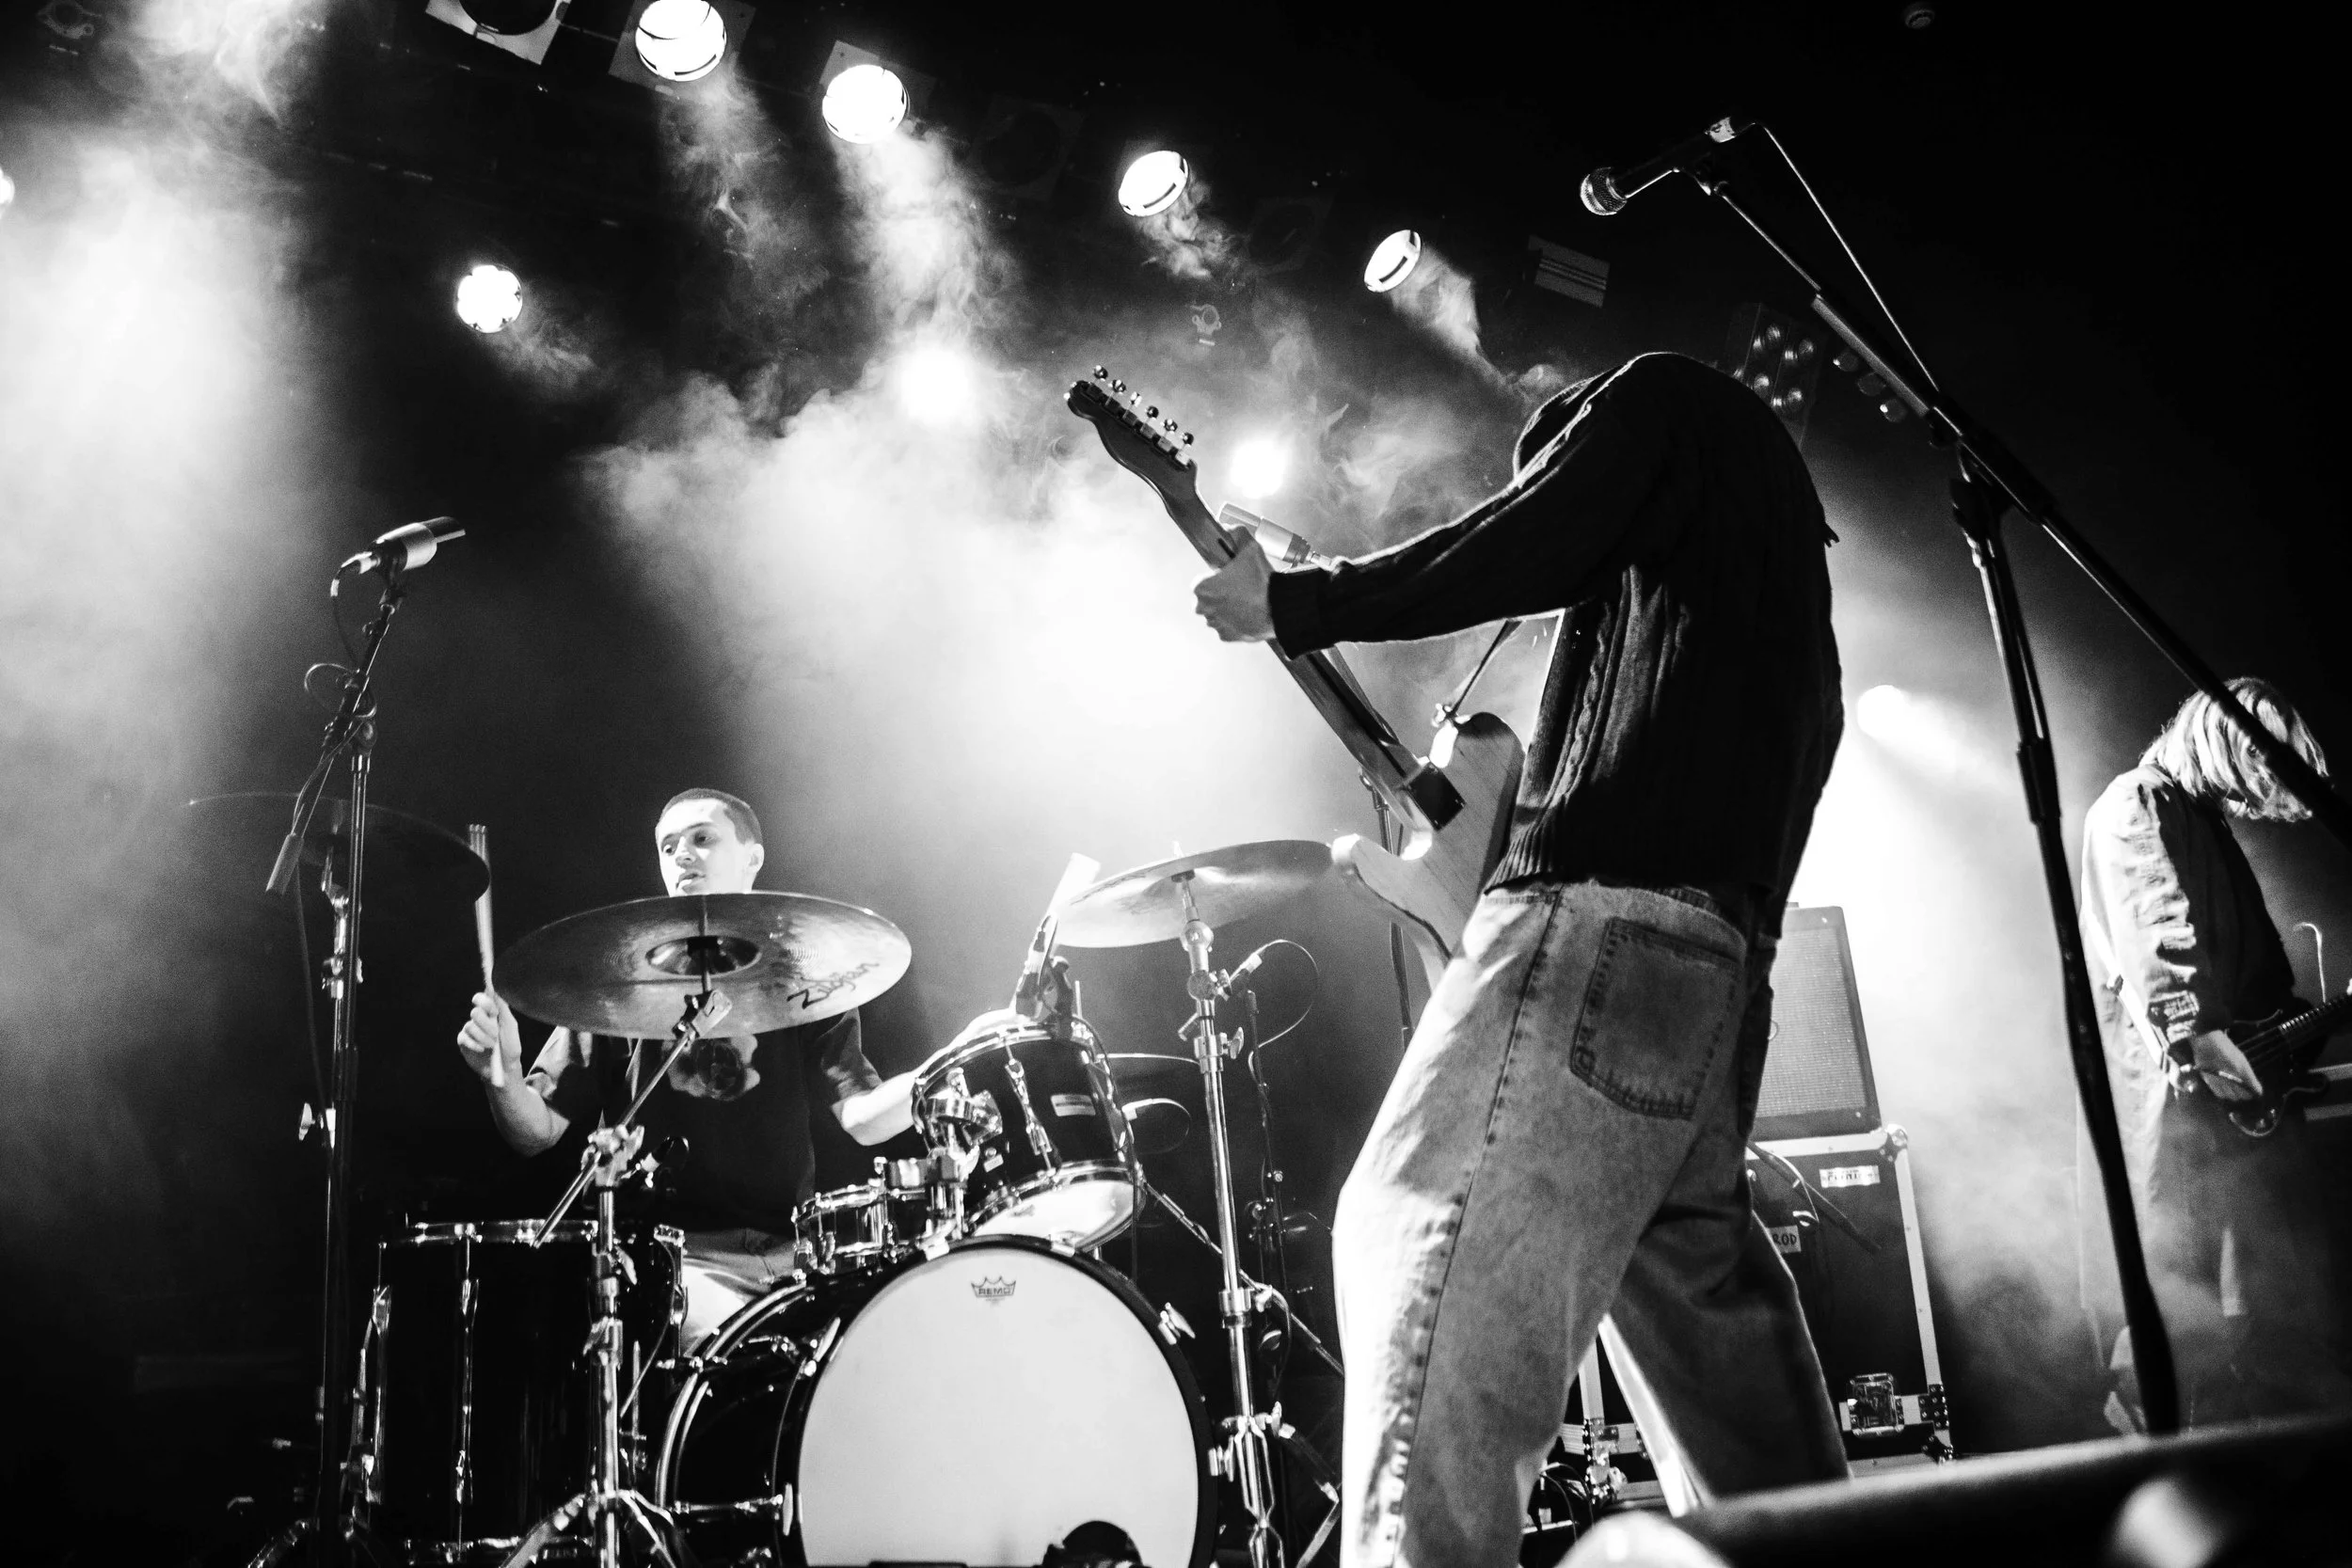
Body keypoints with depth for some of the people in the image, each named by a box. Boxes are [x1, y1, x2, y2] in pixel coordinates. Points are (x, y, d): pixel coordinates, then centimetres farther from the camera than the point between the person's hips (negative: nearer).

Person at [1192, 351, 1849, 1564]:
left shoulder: (1658, 400, 10)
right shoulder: (1760, 469, 35)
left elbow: (1517, 547, -9)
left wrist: (1289, 602, 0)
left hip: (1605, 913, -10)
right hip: (1723, 958, 10)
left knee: (1419, 1250, -16)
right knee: (1708, 1315, 15)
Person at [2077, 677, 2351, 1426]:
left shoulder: (2208, 823, 22)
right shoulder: (2135, 809, -9)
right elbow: (2147, 943, -19)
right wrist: (2196, 1040, -24)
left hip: (2232, 1071, 10)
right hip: (2168, 1076, -10)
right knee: (2176, 1252, -7)